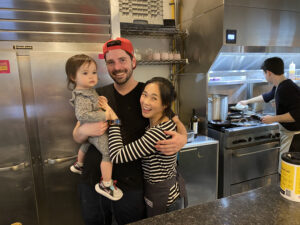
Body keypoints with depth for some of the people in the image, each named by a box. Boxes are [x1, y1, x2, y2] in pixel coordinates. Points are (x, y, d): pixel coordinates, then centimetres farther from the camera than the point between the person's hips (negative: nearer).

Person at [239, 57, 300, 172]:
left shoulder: (287, 88, -22)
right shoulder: (278, 87, 9)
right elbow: (267, 96, 30)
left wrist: (274, 118, -22)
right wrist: (247, 101, 39)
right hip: (286, 133, 9)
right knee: (282, 170, 14)